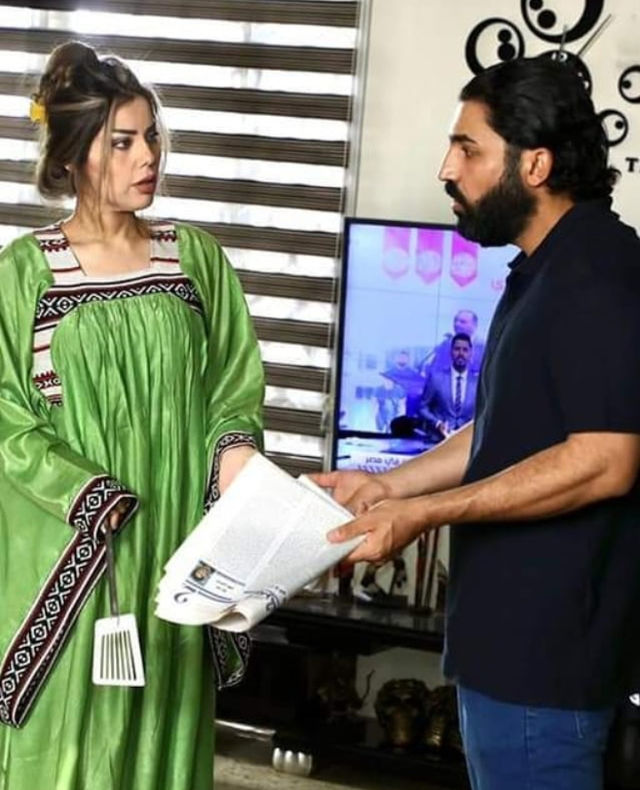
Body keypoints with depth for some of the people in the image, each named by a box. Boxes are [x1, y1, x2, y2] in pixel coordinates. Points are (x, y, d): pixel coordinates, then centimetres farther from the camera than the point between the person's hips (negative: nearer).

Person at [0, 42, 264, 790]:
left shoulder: (198, 257, 4)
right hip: (68, 547, -2)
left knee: (168, 724, 11)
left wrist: (234, 448, -15)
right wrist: (100, 504, -17)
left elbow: (234, 385, 6)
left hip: (177, 545, 2)